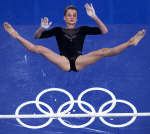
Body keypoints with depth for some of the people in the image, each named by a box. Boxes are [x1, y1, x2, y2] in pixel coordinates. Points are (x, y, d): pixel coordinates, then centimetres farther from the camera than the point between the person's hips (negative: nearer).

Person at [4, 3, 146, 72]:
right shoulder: (58, 30, 20)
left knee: (103, 51, -22)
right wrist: (42, 28, -9)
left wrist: (94, 17, -2)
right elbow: (37, 36, 14)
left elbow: (104, 31, 12)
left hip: (79, 61, 0)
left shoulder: (82, 29, 21)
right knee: (39, 49, -22)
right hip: (64, 62, 0)